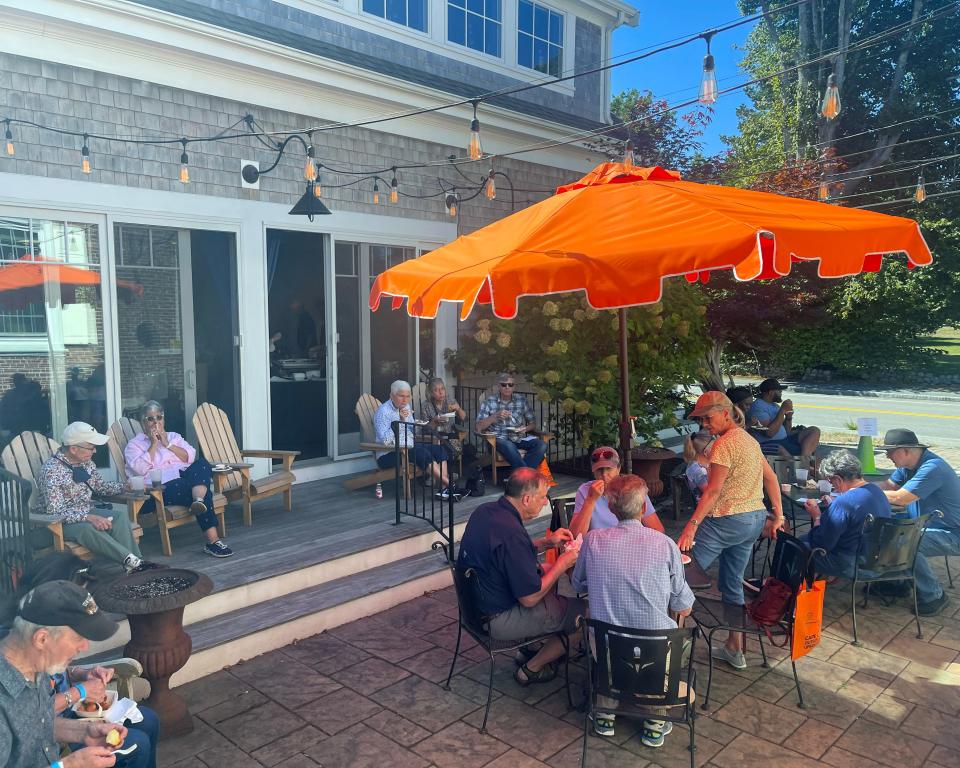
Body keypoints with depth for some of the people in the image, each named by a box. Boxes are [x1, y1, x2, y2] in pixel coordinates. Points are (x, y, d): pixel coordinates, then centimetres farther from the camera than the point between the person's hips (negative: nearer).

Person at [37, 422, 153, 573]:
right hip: (61, 522, -6)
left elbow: (101, 486, 17)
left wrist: (125, 487, -1)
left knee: (120, 515, -20)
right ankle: (130, 560, -35)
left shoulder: (86, 462, 2)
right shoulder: (51, 471, -21)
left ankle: (134, 565, -29)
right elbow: (55, 512, -26)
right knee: (88, 528, -36)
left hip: (87, 512, 7)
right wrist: (89, 517, -36)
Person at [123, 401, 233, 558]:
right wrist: (153, 444, -2)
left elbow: (190, 457, 9)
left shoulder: (173, 437, 28)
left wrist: (167, 444, 1)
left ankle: (199, 501, -54)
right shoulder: (134, 444, 15)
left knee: (202, 463, -31)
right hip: (161, 488, -4)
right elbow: (140, 469, -6)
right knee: (204, 493, -32)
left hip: (185, 477, 5)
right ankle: (212, 540, -39)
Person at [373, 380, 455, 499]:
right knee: (423, 453, -30)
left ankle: (443, 487, -25)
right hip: (389, 454, -8)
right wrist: (401, 421, -26)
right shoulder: (383, 412, -13)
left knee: (439, 449, -12)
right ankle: (450, 485, -25)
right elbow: (385, 440, -24)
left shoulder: (406, 406, 12)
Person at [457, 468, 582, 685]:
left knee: (547, 571, 25)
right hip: (498, 620, -9)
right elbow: (530, 598, -23)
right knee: (584, 613, -1)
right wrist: (563, 563, -12)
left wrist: (546, 542, 7)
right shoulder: (511, 533, -30)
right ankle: (532, 669, 15)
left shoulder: (484, 511, -2)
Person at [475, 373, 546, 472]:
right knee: (508, 446, -39)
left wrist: (525, 429, -7)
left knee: (541, 445, -26)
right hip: (499, 439, -3)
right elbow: (479, 427, -2)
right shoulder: (489, 402, 4)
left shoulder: (522, 400, 11)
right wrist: (495, 416, -15)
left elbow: (533, 424, 16)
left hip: (519, 438, 3)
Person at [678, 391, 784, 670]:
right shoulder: (750, 440, 14)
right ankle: (734, 649, 24)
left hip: (728, 520, -10)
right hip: (755, 519, 10)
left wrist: (691, 525, -22)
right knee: (732, 582, 17)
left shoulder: (724, 444, -15)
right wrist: (778, 516, 18)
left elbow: (713, 491, -21)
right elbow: (771, 478, 17)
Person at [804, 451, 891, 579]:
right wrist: (831, 505, 12)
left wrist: (816, 517, -7)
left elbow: (822, 545, -20)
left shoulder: (843, 502, -27)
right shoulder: (876, 490, 0)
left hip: (850, 566, -9)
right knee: (806, 538, 19)